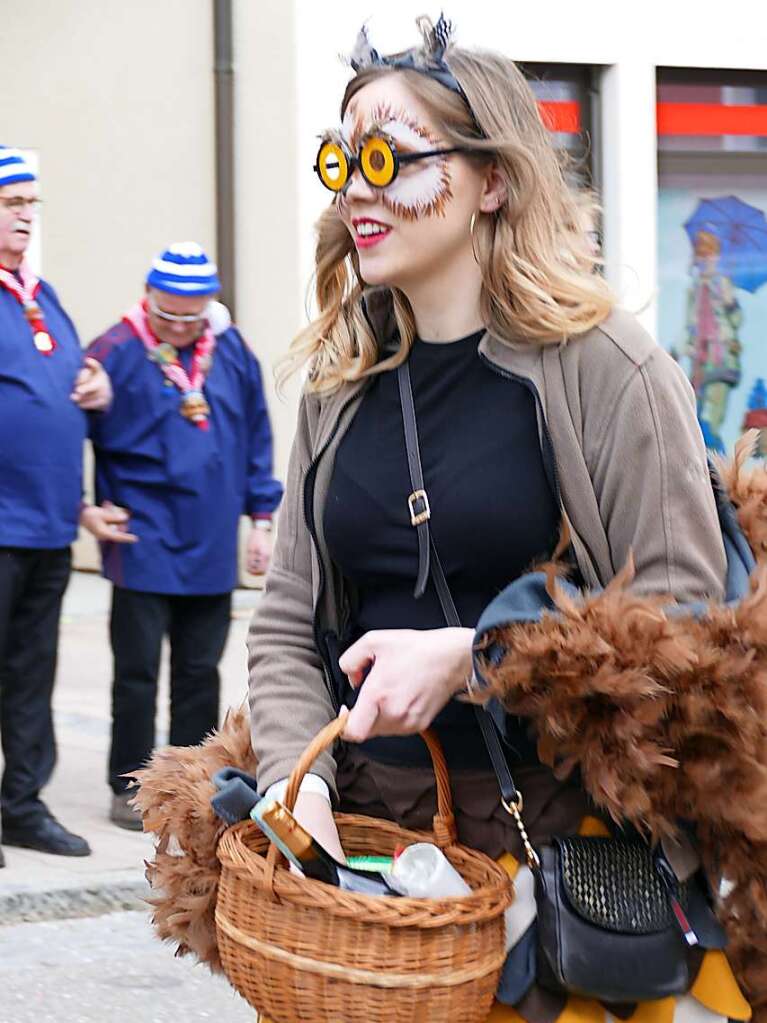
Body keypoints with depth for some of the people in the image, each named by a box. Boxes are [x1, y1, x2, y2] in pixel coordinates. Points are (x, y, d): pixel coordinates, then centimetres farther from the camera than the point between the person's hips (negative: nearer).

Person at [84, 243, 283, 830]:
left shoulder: (232, 352, 5)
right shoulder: (116, 353, -9)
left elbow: (255, 436, 12)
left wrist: (261, 517, 11)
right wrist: (88, 506, -9)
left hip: (212, 545, 4)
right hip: (142, 544, -4)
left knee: (201, 669, 12)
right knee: (138, 671, 1)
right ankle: (130, 787, 11)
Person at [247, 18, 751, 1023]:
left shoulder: (604, 367, -7)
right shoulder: (341, 389, 9)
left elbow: (684, 612, -12)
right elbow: (286, 626, 8)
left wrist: (468, 656, -21)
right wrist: (298, 780, -10)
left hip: (560, 827, -4)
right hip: (365, 818, 5)